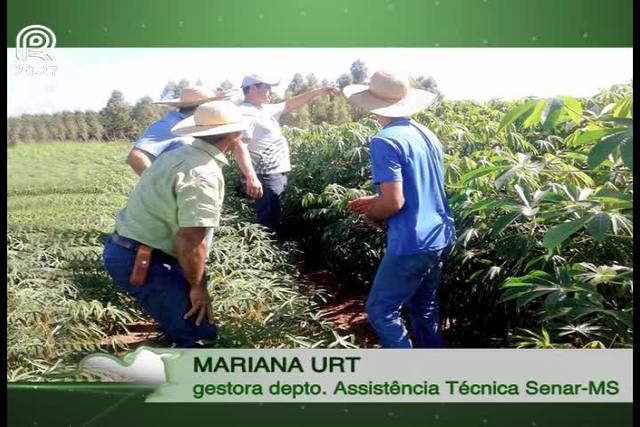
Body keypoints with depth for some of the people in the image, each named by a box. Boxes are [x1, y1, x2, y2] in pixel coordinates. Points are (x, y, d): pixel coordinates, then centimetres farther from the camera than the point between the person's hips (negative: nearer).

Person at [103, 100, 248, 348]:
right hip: (139, 261, -10)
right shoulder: (203, 174, -21)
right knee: (199, 331, -5)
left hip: (125, 249, 10)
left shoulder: (178, 155, 9)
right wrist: (197, 286, -12)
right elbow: (189, 240, -27)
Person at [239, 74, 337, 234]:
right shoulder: (245, 113, -14)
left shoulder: (265, 110, 16)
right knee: (269, 224, -8)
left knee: (274, 220, 16)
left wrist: (318, 91, 24)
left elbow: (290, 104, 27)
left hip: (277, 175, 10)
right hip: (266, 177, -10)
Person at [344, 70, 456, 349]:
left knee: (380, 310, 5)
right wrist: (375, 201, 19)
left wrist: (371, 215, -2)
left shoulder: (384, 141, -17)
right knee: (424, 306, 21)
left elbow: (394, 202, -23)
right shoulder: (427, 134, 10)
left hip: (412, 244, -9)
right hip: (440, 238, 9)